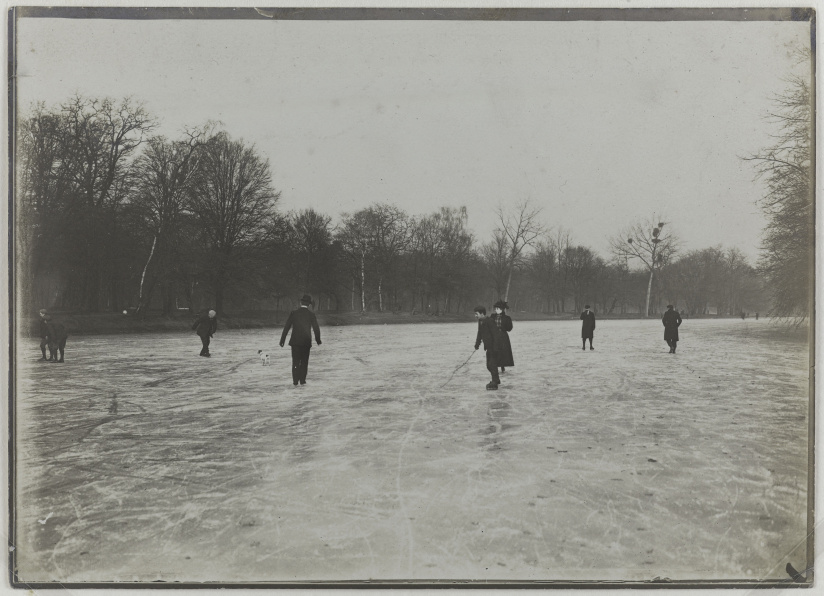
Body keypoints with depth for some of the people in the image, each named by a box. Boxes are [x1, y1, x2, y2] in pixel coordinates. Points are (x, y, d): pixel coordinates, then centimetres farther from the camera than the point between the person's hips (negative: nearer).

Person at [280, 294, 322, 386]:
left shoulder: (293, 313, -2)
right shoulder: (311, 315, -2)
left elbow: (286, 327, -2)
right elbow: (316, 329, 1)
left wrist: (282, 340, 4)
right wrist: (318, 340, 16)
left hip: (295, 341, 0)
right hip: (306, 342, 0)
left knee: (295, 361, 5)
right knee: (304, 362, 9)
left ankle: (295, 381, 1)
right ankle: (302, 380, 7)